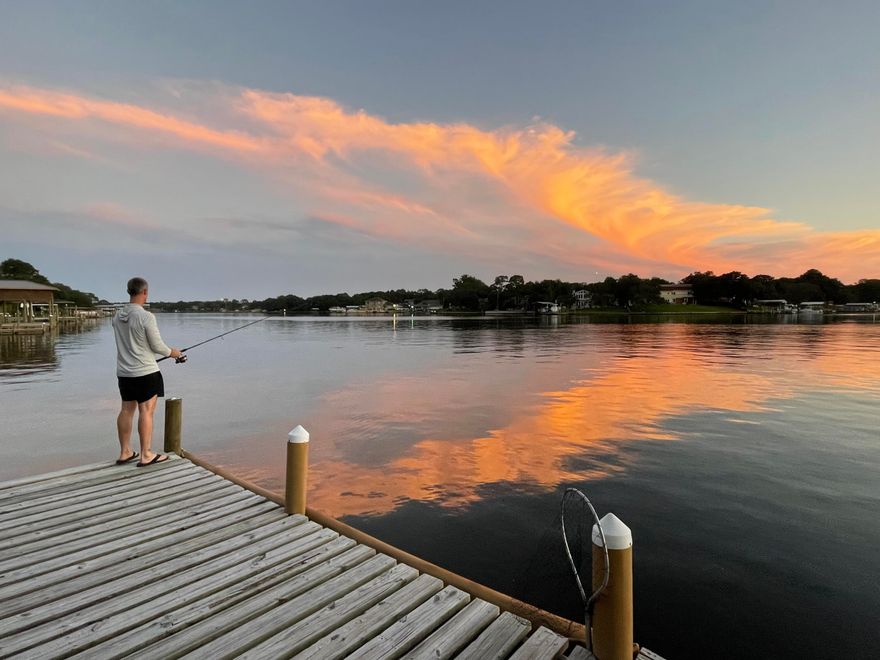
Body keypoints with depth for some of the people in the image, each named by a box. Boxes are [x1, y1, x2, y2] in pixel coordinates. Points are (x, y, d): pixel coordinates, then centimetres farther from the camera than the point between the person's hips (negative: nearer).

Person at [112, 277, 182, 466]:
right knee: (146, 411, -2)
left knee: (127, 410, 14)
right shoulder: (146, 317, -17)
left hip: (124, 372, 8)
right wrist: (172, 352, 7)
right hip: (145, 372, -7)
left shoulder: (117, 316, 5)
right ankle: (146, 455, 3)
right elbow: (157, 346, -13)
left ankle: (125, 453, 22)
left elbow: (127, 343, 15)